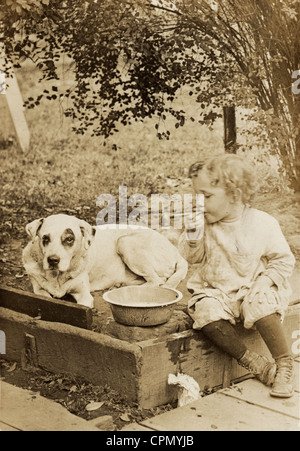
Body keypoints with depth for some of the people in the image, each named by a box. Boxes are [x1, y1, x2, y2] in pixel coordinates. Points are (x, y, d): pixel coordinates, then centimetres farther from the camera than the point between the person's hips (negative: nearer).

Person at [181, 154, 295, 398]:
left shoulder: (262, 224, -9)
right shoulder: (206, 224, 0)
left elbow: (284, 260, -1)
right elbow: (195, 257, 9)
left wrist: (264, 282, -17)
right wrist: (194, 239, -10)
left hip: (252, 291, -3)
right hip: (217, 292, 3)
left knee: (259, 306, -35)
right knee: (206, 312, -29)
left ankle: (284, 363, -15)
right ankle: (250, 360, -15)